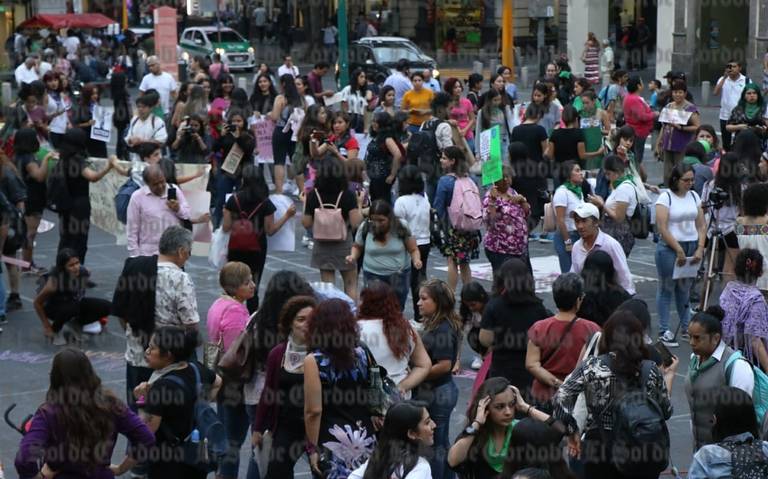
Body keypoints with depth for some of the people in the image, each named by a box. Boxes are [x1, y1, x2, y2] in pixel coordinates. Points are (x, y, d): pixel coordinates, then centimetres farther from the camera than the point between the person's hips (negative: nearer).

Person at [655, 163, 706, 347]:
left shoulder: (694, 196, 9)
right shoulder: (666, 197, -8)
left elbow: (701, 225, 11)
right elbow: (662, 228, -13)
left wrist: (700, 248, -1)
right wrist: (679, 251, -14)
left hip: (692, 246, 5)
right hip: (669, 248, -5)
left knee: (685, 288, 12)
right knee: (666, 289, 0)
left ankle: (686, 328, 20)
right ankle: (664, 331, 4)